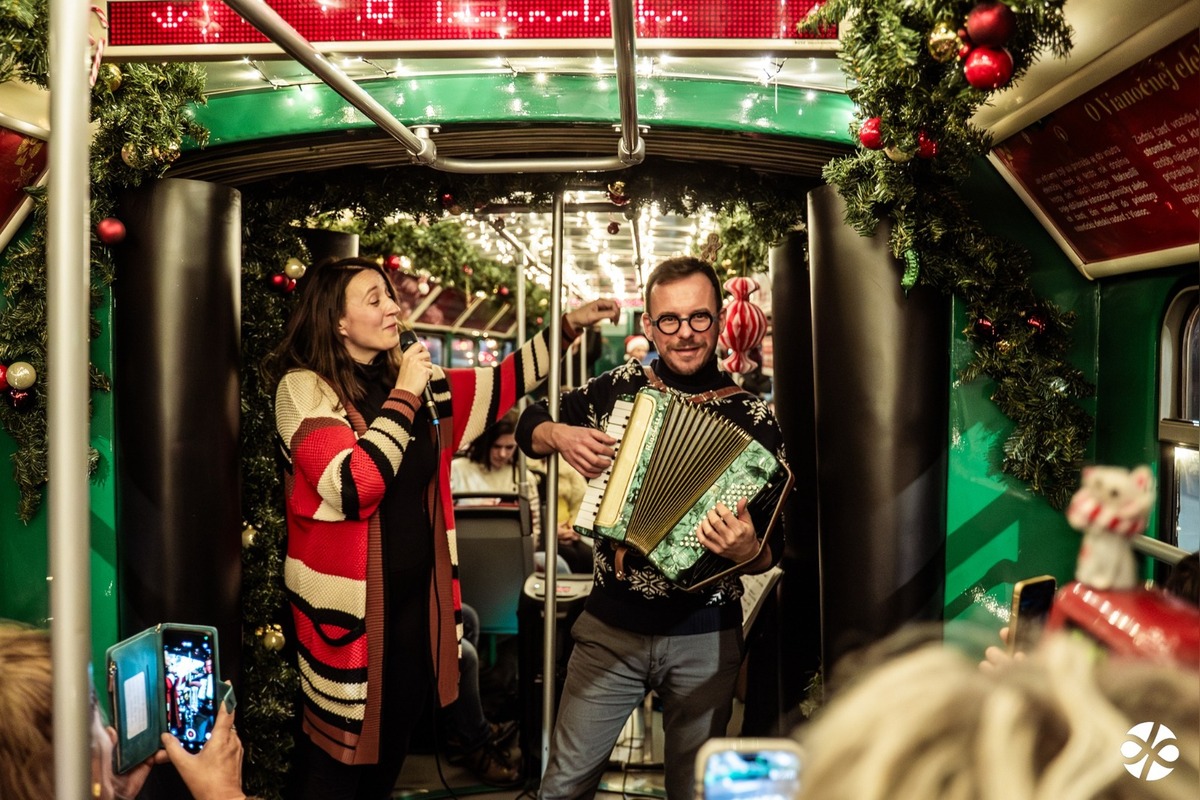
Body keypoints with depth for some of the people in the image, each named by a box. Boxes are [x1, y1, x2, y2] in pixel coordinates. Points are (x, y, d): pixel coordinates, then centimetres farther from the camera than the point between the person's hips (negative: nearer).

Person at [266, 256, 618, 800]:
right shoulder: (304, 387, -13)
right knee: (338, 752, 6)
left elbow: (497, 386, 14)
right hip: (349, 604, -6)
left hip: (416, 592, 6)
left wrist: (568, 325, 10)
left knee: (396, 735, 20)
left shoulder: (415, 378, 6)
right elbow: (353, 487, -26)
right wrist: (404, 397, -20)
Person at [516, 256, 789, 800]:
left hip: (705, 637, -1)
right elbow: (528, 426, 13)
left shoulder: (753, 419, -6)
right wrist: (559, 435, -9)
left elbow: (776, 541, -5)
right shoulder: (616, 389, -1)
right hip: (612, 625, 1)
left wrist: (749, 551, -27)